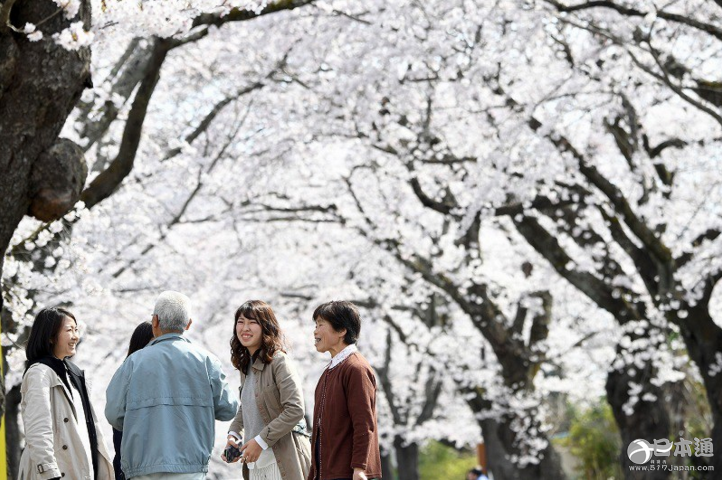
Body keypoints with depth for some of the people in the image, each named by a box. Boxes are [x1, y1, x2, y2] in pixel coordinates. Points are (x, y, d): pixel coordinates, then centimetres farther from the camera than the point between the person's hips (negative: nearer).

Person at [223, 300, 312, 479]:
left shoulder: (279, 362, -12)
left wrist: (260, 441, -19)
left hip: (282, 461, -8)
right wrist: (233, 434, 5)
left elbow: (295, 410, -19)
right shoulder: (245, 365, 14)